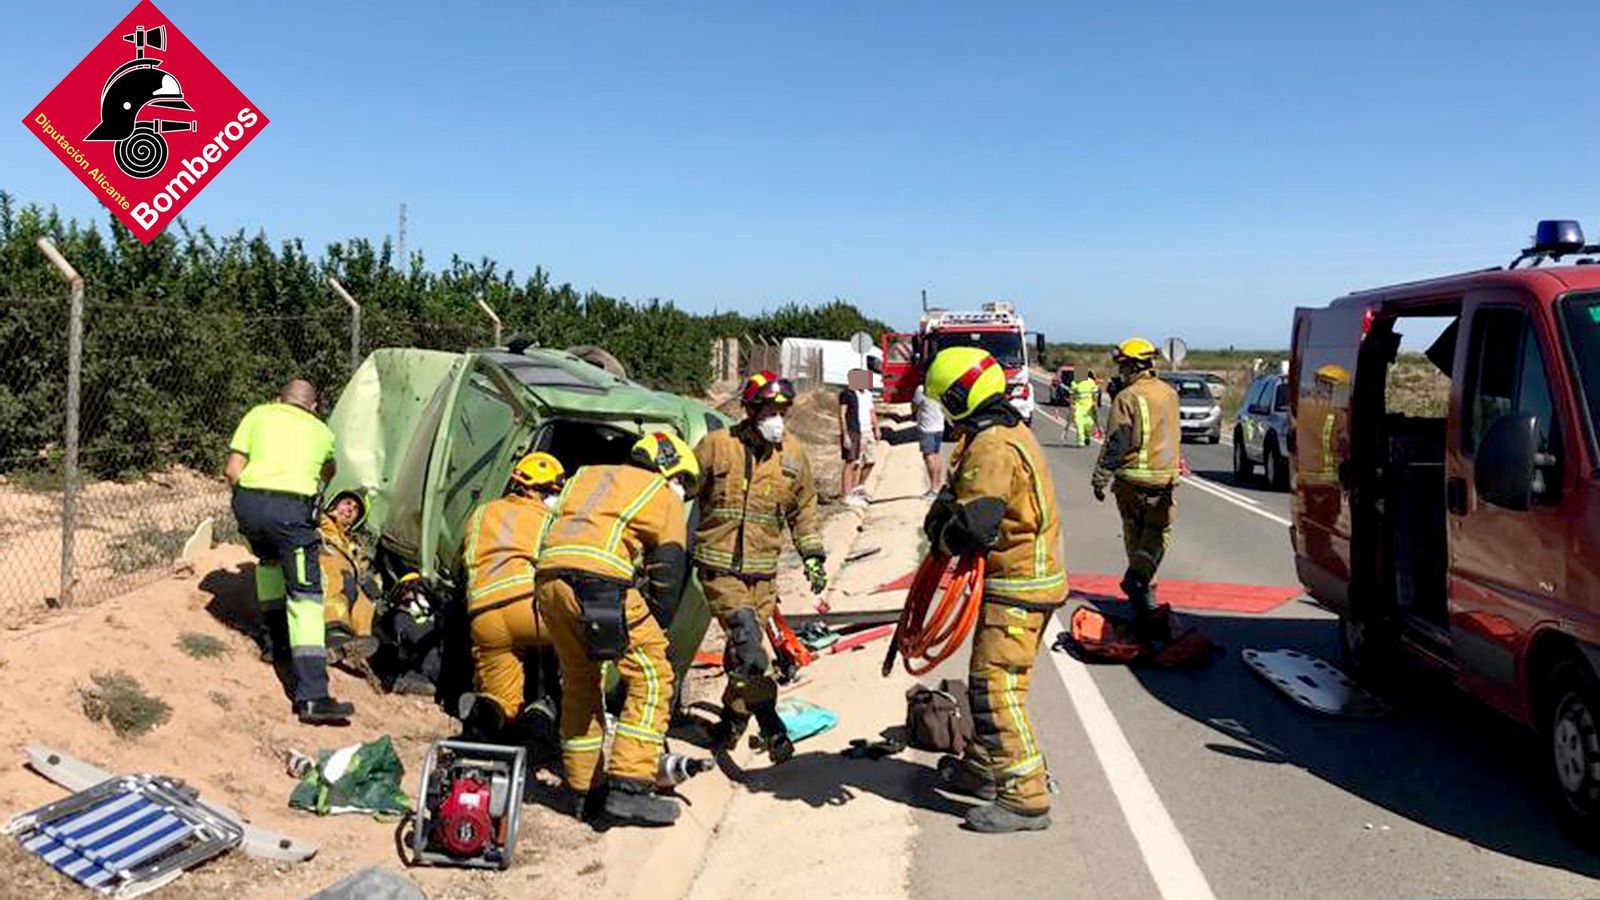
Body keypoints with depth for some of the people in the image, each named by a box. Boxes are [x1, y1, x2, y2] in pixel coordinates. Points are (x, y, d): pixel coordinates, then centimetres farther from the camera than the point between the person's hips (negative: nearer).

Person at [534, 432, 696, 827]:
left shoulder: (586, 476, 34)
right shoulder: (663, 497, 16)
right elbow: (668, 574, 10)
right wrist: (655, 630, 20)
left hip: (546, 577, 7)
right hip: (599, 583, -7)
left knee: (579, 681, 20)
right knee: (651, 678, 2)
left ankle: (583, 791, 25)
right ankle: (628, 788, -4)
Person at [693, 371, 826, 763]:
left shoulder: (793, 457, 7)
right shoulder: (716, 446, -5)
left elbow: (803, 511, 19)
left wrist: (812, 555, 13)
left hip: (763, 571, 4)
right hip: (719, 566, -4)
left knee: (742, 649, 9)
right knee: (747, 637, -19)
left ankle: (732, 720, 27)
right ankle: (769, 723, -18)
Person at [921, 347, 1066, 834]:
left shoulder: (991, 446, -22)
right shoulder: (1011, 431, 12)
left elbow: (974, 526, -30)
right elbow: (962, 489, 18)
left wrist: (942, 538, -10)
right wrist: (943, 514, -2)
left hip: (1016, 587, -11)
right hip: (1033, 576, 11)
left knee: (996, 688, -8)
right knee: (989, 681, 21)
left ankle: (1026, 797, -3)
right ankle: (983, 769, 35)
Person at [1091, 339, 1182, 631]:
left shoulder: (1127, 398, -10)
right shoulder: (1170, 394, 9)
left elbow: (1116, 443, -13)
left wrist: (1101, 478, -6)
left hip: (1131, 478, -3)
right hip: (1164, 475, 3)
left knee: (1134, 531, 12)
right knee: (1158, 531, 8)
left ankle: (1141, 589, 20)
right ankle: (1139, 578, -12)